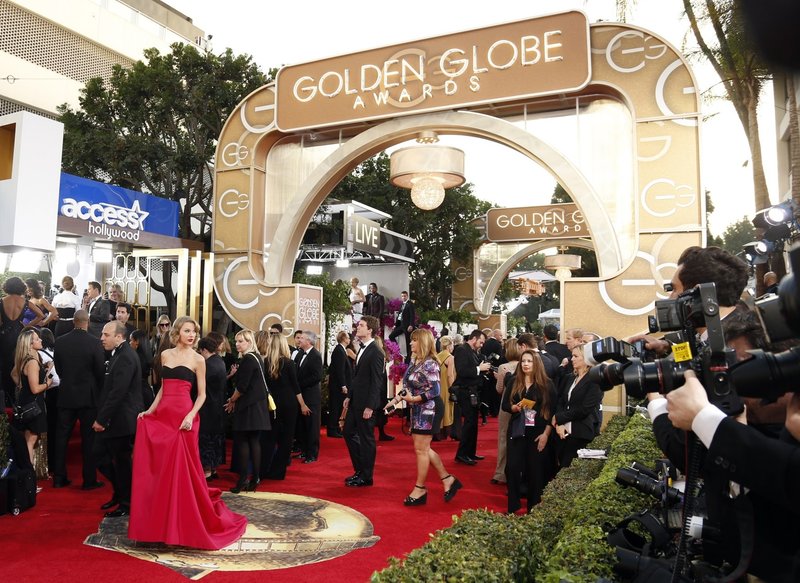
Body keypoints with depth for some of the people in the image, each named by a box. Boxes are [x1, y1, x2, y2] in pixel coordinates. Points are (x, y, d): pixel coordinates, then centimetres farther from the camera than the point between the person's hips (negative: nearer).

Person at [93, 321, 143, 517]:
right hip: (113, 419, 10)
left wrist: (102, 419, -19)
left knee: (122, 460, 3)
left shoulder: (125, 357, -20)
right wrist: (102, 417, 12)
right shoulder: (119, 354, 12)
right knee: (99, 453, 16)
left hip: (122, 419, -10)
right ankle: (120, 491, 31)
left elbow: (118, 392, -25)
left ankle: (126, 503, 18)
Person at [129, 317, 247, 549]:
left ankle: (183, 523, 11)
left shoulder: (198, 359, 0)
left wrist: (191, 415, -15)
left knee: (182, 468, -2)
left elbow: (201, 394, -1)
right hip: (162, 415, 5)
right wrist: (151, 409, 8)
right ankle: (161, 522, 21)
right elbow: (163, 387, 18)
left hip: (183, 416, -5)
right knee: (158, 468, 8)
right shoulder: (165, 354, 12)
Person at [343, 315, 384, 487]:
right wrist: (349, 396, 15)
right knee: (348, 433, 15)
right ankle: (360, 470, 27)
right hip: (355, 401, 9)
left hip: (365, 403, -9)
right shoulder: (363, 349, 11)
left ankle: (366, 477, 15)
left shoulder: (375, 352, -16)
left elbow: (376, 381, -19)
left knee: (366, 439, 2)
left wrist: (369, 406, -20)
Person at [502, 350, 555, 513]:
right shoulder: (513, 381, 5)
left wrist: (546, 434, -10)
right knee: (512, 468, -3)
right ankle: (512, 507, 12)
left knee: (536, 471, 4)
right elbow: (505, 405, 5)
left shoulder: (547, 384, -2)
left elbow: (553, 411, -4)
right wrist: (515, 407, -16)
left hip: (538, 433, -2)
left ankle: (533, 509, 18)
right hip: (517, 431, 2)